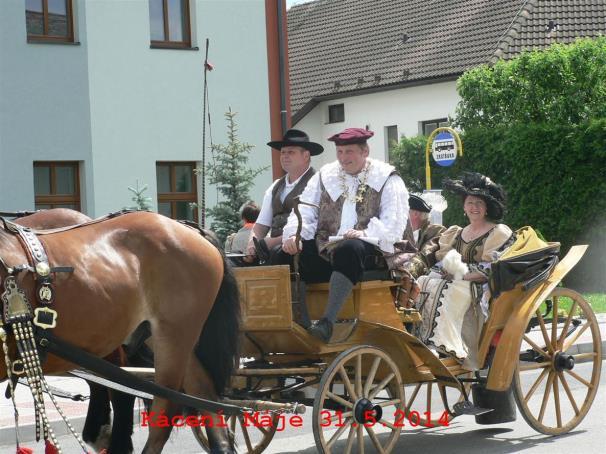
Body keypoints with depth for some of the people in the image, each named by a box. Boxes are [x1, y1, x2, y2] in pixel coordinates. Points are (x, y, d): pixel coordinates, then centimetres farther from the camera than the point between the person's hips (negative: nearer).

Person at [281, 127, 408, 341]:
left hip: (368, 250, -4)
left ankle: (328, 321, -43)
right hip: (325, 249, 4)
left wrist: (365, 233, -23)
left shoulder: (387, 179, 7)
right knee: (291, 255, -23)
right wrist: (293, 234, -11)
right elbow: (304, 211, 10)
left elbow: (393, 224, -5)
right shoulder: (325, 176, 19)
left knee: (348, 249, -39)